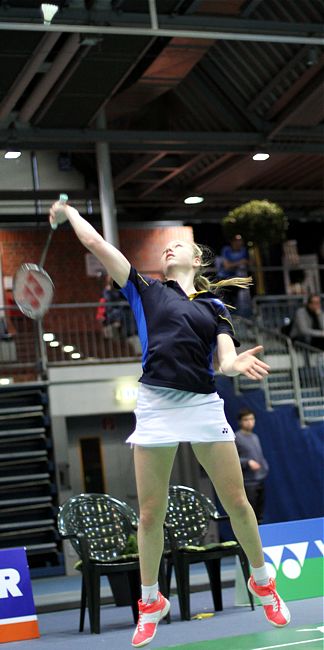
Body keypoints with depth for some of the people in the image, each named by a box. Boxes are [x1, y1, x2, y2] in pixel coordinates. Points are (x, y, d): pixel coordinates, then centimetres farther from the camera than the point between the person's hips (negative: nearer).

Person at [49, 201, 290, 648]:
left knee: (237, 502, 4)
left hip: (204, 405, 1)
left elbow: (226, 359, 1)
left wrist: (238, 364, -21)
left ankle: (262, 582, 26)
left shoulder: (214, 306, 14)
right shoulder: (147, 291, 10)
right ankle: (151, 603, 20)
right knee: (150, 514, 2)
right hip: (156, 405, -1)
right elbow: (95, 243, 6)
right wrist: (69, 213, 16)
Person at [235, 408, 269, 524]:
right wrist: (248, 462, -21)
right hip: (248, 483, -8)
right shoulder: (236, 437, -8)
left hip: (260, 480, 8)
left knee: (259, 517, 10)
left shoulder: (255, 437, 16)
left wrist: (265, 468, 13)